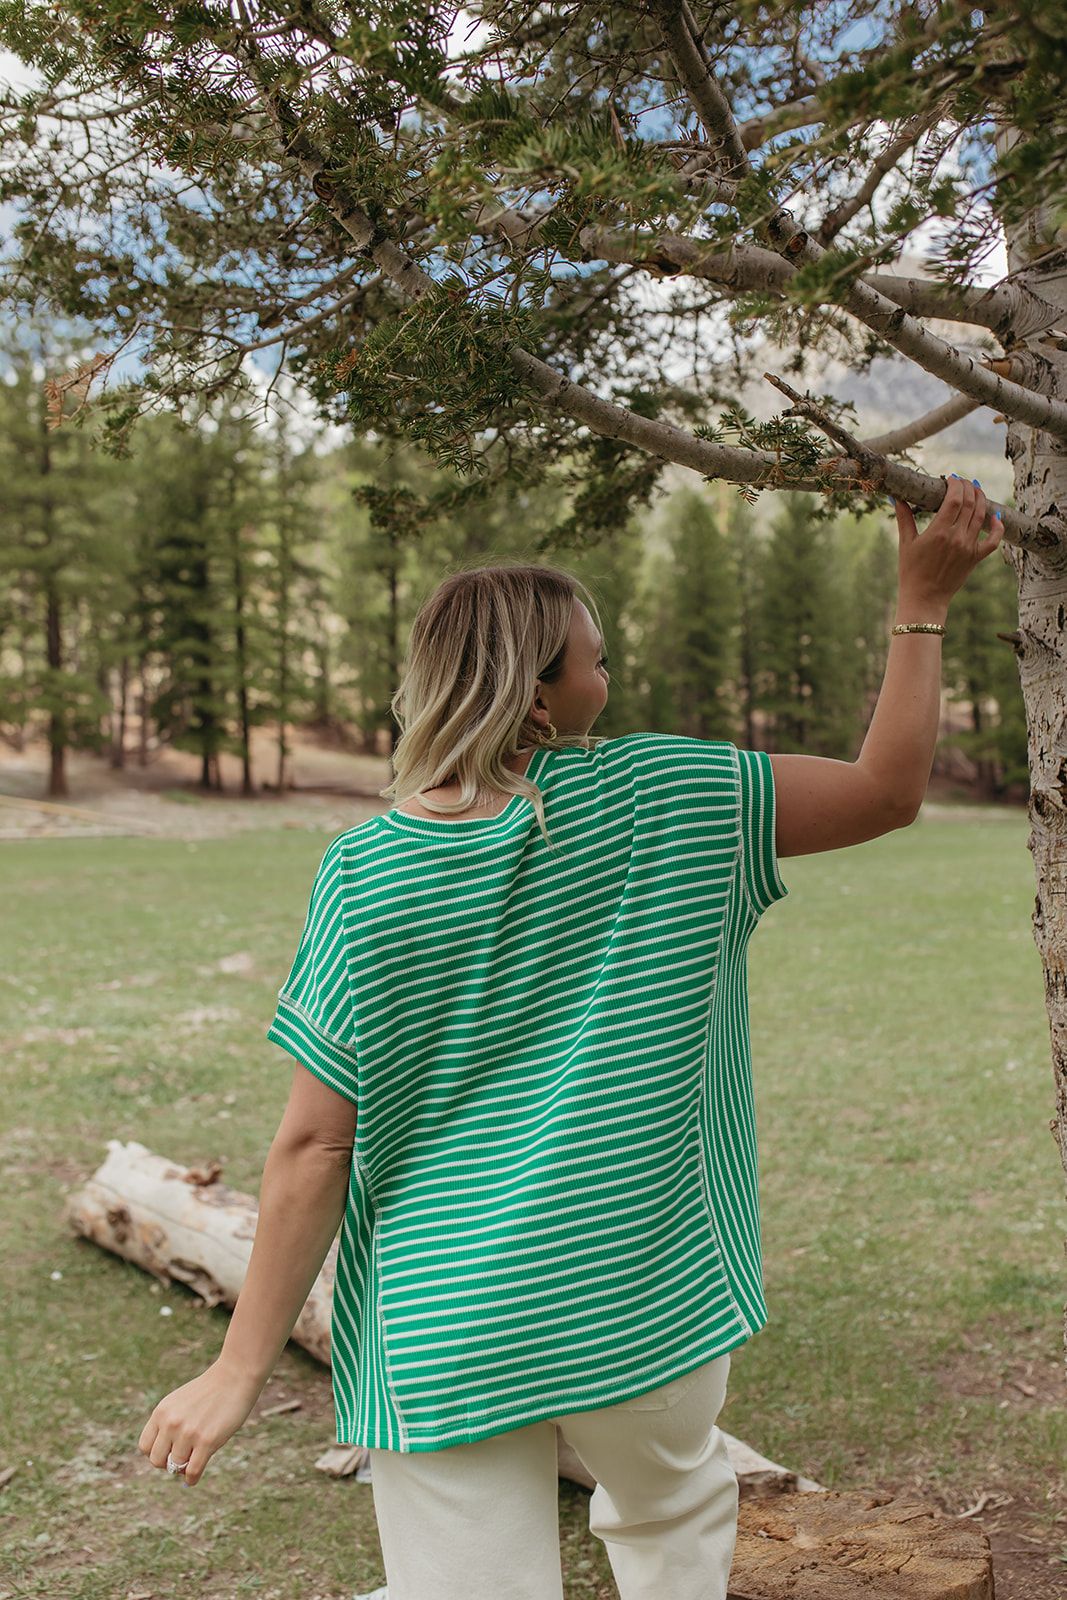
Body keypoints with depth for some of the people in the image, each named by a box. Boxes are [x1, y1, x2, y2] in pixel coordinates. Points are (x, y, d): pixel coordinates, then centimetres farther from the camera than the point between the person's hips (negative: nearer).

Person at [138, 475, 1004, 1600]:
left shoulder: (362, 872, -10)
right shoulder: (656, 798, -11)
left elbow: (314, 1146, -11)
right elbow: (888, 790, -2)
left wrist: (244, 1365, -1)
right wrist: (923, 602, 9)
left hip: (442, 1344, 0)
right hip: (639, 1301, 1)